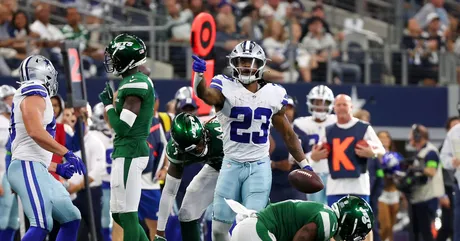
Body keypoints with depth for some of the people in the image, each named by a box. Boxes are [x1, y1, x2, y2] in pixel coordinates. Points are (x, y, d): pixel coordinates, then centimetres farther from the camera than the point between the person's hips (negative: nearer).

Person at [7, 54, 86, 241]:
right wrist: (68, 154, -20)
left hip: (38, 170, 11)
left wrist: (58, 168, 24)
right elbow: (35, 132, -22)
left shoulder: (32, 98, 24)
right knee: (42, 225, -23)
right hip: (27, 168, -11)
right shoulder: (34, 96, -5)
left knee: (71, 218, 14)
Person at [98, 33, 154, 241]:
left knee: (127, 215, -6)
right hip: (127, 152, 11)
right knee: (119, 214, 15)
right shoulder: (139, 82, 14)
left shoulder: (134, 85, -18)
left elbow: (122, 128, -19)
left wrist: (109, 104, -7)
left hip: (129, 154, -11)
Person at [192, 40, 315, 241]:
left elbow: (287, 133, 14)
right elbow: (206, 94, -32)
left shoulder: (272, 94, 3)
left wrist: (304, 164, 12)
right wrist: (199, 74, -54)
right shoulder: (226, 88, -8)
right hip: (232, 164, -1)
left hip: (260, 166, 1)